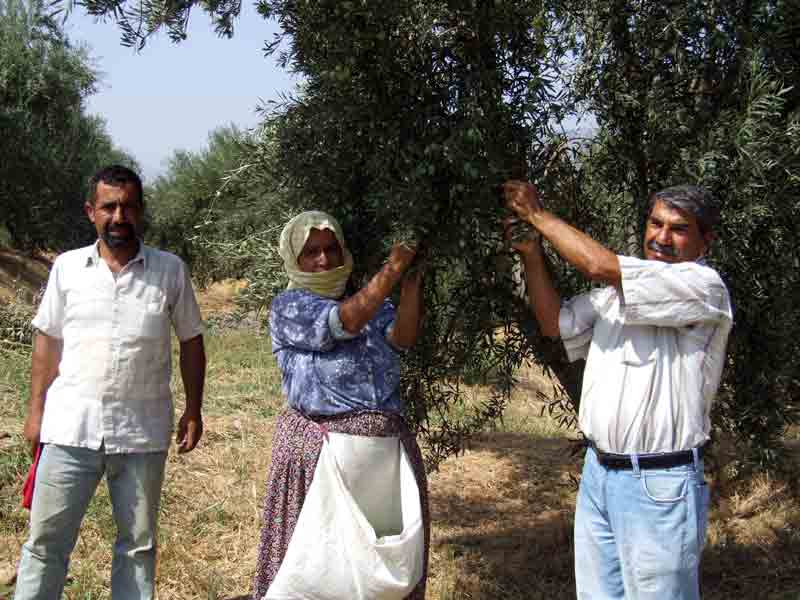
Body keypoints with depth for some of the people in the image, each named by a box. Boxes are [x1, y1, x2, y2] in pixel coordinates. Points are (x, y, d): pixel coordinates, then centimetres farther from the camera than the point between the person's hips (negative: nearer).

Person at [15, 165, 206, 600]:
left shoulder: (170, 270, 0)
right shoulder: (67, 267, 2)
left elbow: (191, 342, 7)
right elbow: (47, 342, 8)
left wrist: (193, 411, 3)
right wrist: (35, 411, 5)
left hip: (142, 433, 0)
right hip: (70, 429, 0)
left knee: (138, 543, 12)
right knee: (46, 540, 5)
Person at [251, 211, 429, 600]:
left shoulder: (371, 302, 14)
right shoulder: (288, 308, -3)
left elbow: (402, 338, -6)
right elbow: (345, 322, -19)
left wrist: (412, 280, -16)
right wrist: (394, 266, -19)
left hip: (386, 443, 5)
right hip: (320, 447, -5)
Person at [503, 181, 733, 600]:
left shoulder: (704, 286, -12)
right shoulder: (620, 288, 14)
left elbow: (600, 266, -19)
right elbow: (555, 323, 15)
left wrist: (537, 214, -8)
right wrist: (531, 252, 4)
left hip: (658, 483, -7)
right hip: (598, 472, 7)